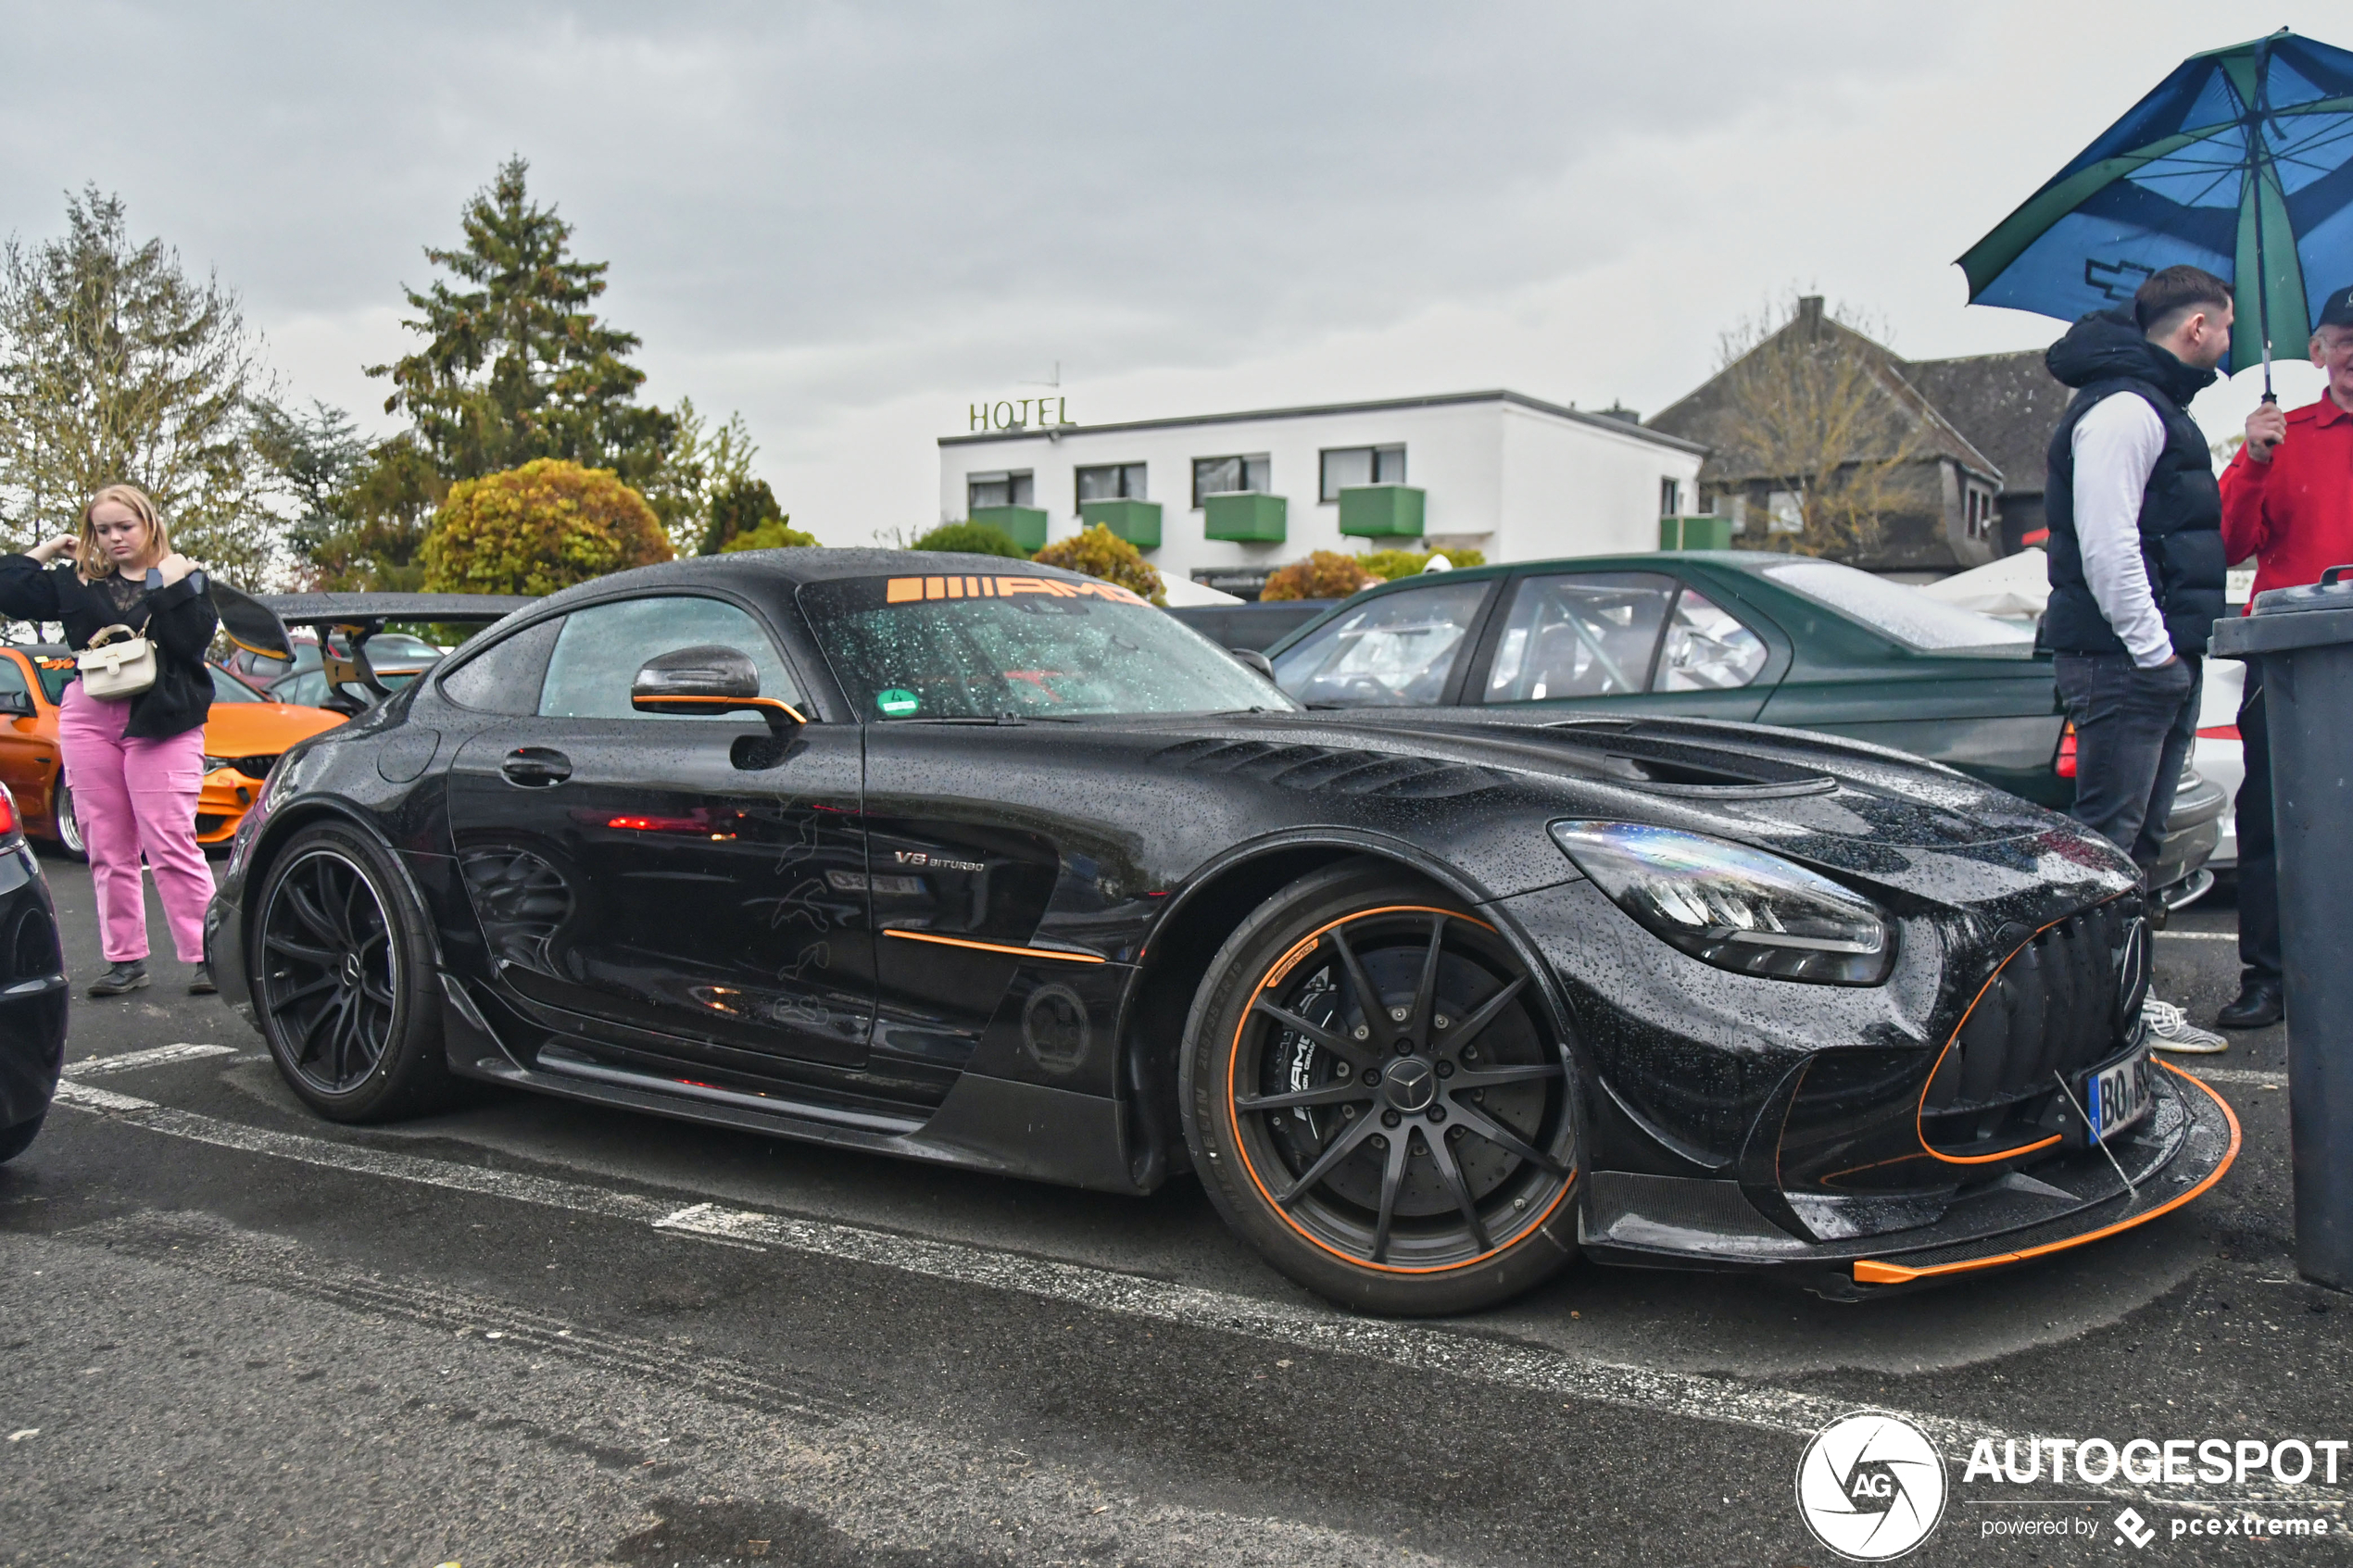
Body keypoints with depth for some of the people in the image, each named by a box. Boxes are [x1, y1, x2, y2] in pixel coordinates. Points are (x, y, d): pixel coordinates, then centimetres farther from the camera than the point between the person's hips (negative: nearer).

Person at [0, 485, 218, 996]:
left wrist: (172, 589, -14)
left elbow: (193, 640, -10)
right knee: (108, 849, 6)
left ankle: (206, 955, -7)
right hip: (89, 720, 5)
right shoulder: (78, 583, 15)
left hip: (160, 724, -4)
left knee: (171, 845, -10)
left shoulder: (184, 579, 4)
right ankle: (125, 959, 13)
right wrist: (45, 551, 13)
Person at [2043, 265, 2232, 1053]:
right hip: (2125, 660, -11)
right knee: (2107, 837, -8)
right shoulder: (2122, 409, -12)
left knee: (2137, 838, 13)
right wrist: (2153, 648, -21)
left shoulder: (2152, 407, 22)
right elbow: (2106, 543, -22)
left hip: (2160, 659, 11)